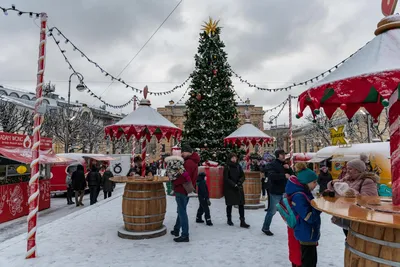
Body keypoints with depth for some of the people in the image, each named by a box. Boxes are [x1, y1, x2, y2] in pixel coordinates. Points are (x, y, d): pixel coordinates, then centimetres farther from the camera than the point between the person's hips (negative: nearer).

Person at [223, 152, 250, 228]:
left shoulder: (238, 166, 5)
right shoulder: (227, 167, -7)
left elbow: (243, 176, 7)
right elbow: (226, 179, -10)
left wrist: (240, 182, -12)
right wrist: (234, 185, -17)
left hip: (239, 188, 3)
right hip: (229, 189, -3)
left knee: (241, 204, -2)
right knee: (229, 204, 8)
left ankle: (242, 221, 3)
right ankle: (229, 220, 25)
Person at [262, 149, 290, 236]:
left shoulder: (284, 164, 15)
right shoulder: (272, 165, -11)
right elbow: (271, 175, -28)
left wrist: (288, 168, -6)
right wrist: (284, 175, -34)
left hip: (284, 191, 7)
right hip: (275, 192, -7)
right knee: (272, 211, 1)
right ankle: (265, 228, 16)